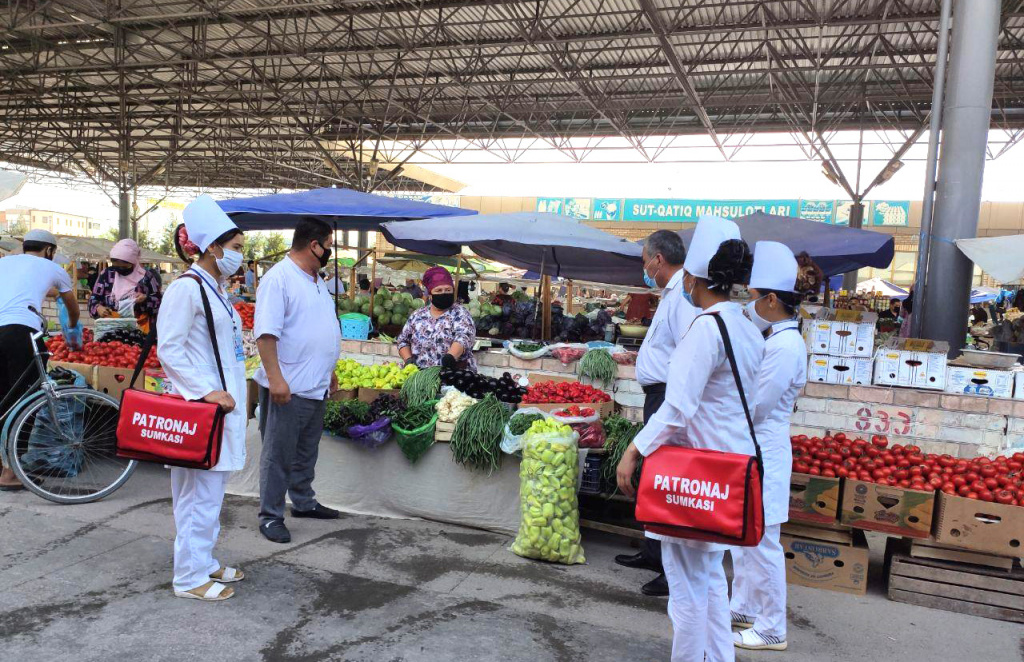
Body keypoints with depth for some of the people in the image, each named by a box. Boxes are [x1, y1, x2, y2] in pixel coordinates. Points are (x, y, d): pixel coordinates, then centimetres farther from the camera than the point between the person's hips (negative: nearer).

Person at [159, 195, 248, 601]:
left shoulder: (215, 289, 15)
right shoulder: (186, 288, -13)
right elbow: (168, 348, -18)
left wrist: (227, 393, 16)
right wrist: (206, 391, -22)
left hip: (221, 404, 9)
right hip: (198, 407, -9)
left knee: (212, 490, 16)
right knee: (200, 493, -3)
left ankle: (205, 563, 28)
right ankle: (190, 577, 8)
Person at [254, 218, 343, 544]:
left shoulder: (316, 281, 15)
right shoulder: (279, 278, -15)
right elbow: (266, 332, -22)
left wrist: (328, 371, 24)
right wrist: (275, 378, -27)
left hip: (316, 387, 9)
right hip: (287, 388, -9)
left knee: (306, 452, 20)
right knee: (278, 454, 2)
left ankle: (303, 502, 35)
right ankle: (271, 516, 11)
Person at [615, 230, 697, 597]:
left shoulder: (682, 295, -18)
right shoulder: (672, 292, 16)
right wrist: (640, 357, 38)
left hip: (669, 398, -11)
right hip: (659, 396, 11)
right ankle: (653, 553, 33)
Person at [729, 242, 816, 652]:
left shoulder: (785, 346, -21)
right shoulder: (773, 339, 10)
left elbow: (754, 406, -21)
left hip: (764, 454, -10)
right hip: (748, 450, 10)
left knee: (762, 544, 1)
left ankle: (771, 630, 13)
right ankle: (743, 609, 34)